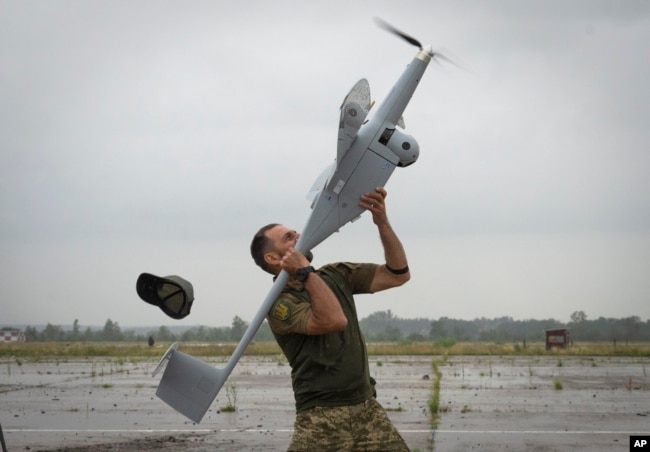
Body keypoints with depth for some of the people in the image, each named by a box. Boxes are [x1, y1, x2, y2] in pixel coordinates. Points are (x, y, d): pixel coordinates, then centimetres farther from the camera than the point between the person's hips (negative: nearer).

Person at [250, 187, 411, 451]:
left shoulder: (334, 276, 11)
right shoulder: (280, 304, -8)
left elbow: (398, 275, 4)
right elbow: (334, 320, -24)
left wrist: (382, 223, -6)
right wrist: (305, 272, -19)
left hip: (367, 409, 6)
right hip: (322, 418, -5)